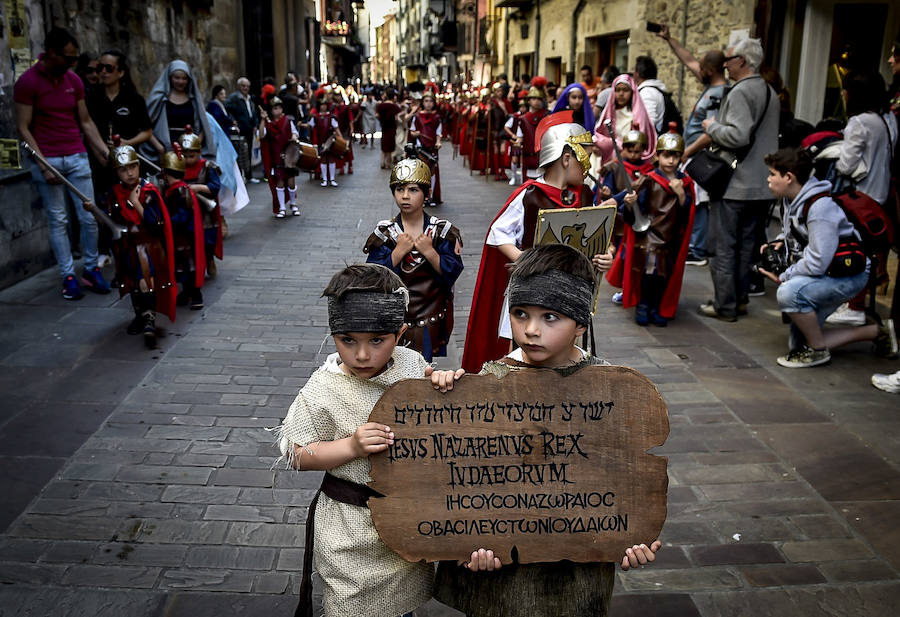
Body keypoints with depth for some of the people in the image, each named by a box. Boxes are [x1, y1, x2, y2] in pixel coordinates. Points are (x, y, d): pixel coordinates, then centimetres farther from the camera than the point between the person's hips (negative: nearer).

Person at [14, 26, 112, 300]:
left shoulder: (74, 80, 9)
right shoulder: (27, 82, -6)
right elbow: (23, 128, -7)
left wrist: (105, 151, 6)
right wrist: (43, 165, -15)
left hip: (77, 157, 4)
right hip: (47, 160, -4)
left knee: (89, 217, 3)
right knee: (58, 220, 2)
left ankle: (91, 268, 17)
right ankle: (68, 275, 9)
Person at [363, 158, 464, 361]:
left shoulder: (442, 231, -2)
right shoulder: (384, 232, -2)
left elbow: (453, 273, -7)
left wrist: (430, 252, -19)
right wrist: (398, 252, -18)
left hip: (431, 322, 0)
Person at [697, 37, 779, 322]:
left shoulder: (740, 92, -15)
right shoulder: (770, 93, 14)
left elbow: (738, 135, -27)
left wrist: (712, 126, -10)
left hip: (734, 184, -9)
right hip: (762, 186, 9)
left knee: (724, 247, 0)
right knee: (747, 245, 15)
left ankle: (725, 305, 5)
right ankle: (740, 298, 23)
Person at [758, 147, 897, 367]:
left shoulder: (820, 207, -27)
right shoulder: (791, 200, 2)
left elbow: (817, 262, -29)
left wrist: (783, 277, -17)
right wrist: (780, 242, -1)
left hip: (848, 276, -10)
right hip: (821, 275, 10)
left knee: (789, 292, -35)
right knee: (799, 342, 7)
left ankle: (818, 351, -13)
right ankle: (877, 332, 20)